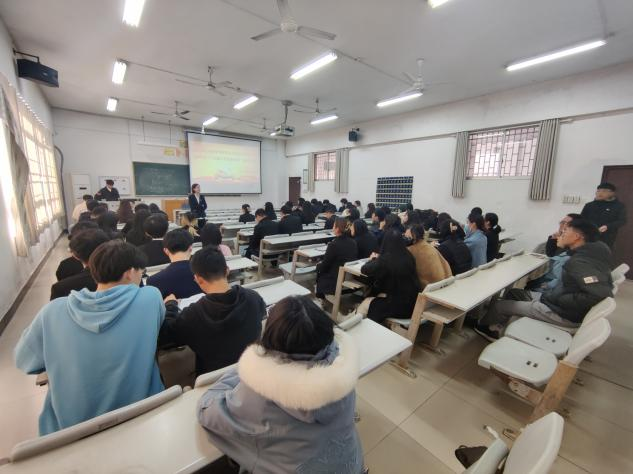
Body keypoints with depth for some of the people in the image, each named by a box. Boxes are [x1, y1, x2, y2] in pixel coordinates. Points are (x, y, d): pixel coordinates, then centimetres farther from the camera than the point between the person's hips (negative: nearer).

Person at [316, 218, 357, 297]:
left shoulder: (333, 244, -22)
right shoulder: (353, 243, -1)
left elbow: (325, 265, -14)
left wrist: (319, 265, 11)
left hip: (335, 280, -7)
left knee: (319, 267, 17)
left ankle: (320, 296, 27)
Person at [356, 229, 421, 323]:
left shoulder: (386, 259, -21)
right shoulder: (408, 256, -2)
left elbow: (364, 270, -6)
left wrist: (373, 259, 12)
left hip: (400, 306, -7)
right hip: (413, 303, 7)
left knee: (366, 303, 14)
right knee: (376, 298, 26)